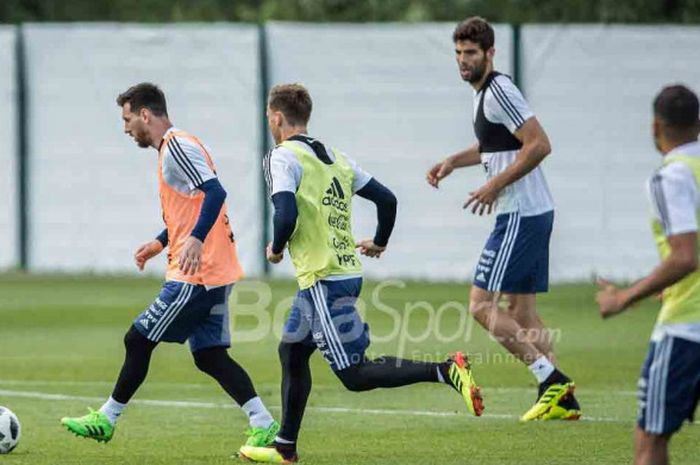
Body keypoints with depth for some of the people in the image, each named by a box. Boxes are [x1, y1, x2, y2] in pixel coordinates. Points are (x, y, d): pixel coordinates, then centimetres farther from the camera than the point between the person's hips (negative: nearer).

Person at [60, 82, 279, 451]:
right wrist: (160, 243, 27)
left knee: (138, 341, 0)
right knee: (210, 356, 7)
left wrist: (196, 239, -35)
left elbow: (214, 192, -25)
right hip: (213, 274, 10)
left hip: (195, 275, -10)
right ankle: (264, 427, 1)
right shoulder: (174, 147, 19)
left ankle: (105, 420, 10)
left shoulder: (176, 146, -12)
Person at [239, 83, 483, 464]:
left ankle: (445, 372, -23)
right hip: (347, 272, 9)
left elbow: (286, 214, -22)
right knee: (291, 351, 21)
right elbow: (386, 198, 15)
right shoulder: (335, 157, 14)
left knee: (354, 374, -8)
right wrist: (379, 243, 32)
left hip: (323, 279, -9)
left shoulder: (283, 157, -9)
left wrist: (276, 249, -2)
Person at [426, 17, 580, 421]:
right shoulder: (486, 91, 16)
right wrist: (453, 162, 21)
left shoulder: (499, 91, -15)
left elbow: (539, 144, -22)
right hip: (533, 214, 10)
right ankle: (563, 400, 11)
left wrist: (496, 185, -19)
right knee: (522, 312, 12)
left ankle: (551, 378, -10)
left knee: (482, 304, -9)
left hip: (521, 217, -10)